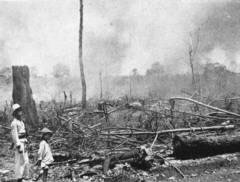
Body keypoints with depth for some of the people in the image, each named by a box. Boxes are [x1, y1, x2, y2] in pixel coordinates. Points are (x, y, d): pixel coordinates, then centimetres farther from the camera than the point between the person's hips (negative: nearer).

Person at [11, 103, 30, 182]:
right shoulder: (14, 123, -14)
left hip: (23, 144, 9)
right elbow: (14, 135, -18)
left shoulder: (21, 122, 15)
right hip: (19, 143, -9)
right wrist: (18, 146, -21)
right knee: (20, 161, -6)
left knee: (26, 160, 14)